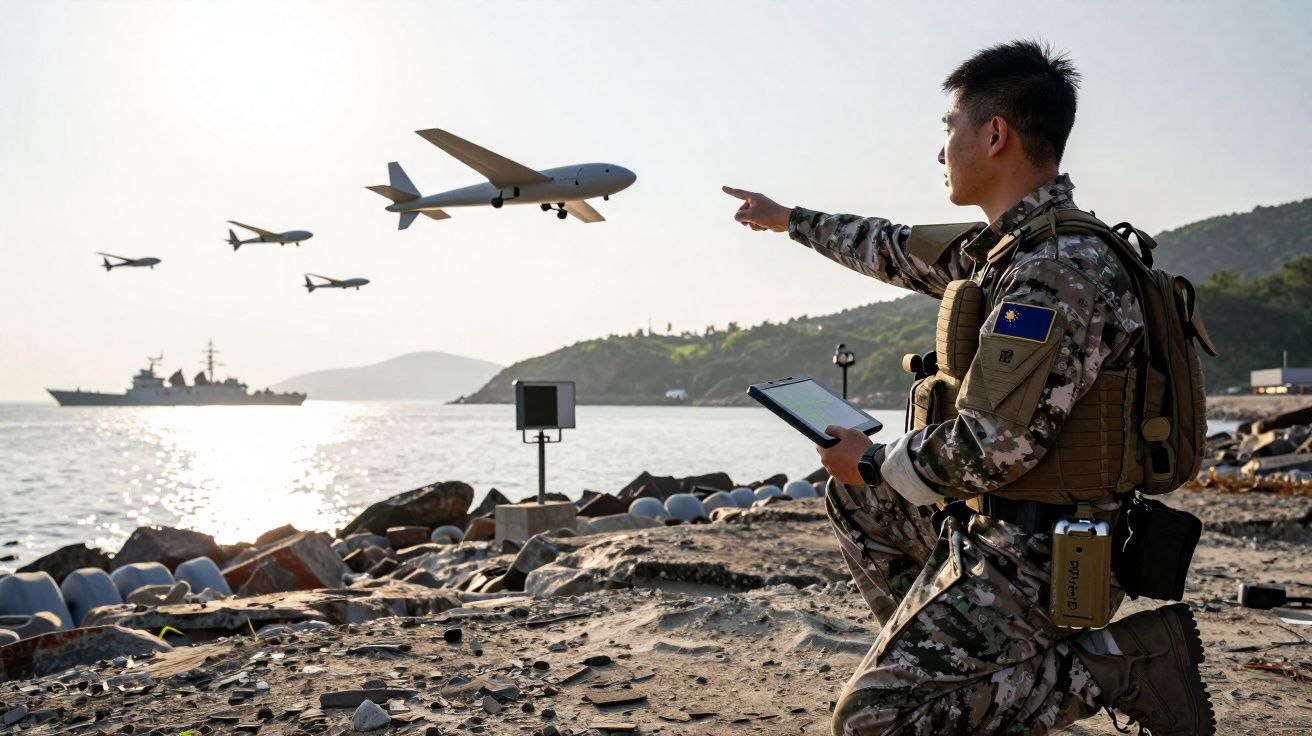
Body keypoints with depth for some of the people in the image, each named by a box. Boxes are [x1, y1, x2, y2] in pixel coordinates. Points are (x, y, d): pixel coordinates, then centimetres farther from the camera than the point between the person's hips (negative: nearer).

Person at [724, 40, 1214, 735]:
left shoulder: (1056, 273, -25)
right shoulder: (1006, 245, 6)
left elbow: (985, 450, -27)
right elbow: (898, 250, 23)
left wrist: (872, 462, -9)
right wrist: (790, 220, 35)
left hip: (1033, 557, -10)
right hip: (990, 522, 10)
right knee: (856, 502, 25)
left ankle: (1116, 663, -9)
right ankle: (923, 650, 21)